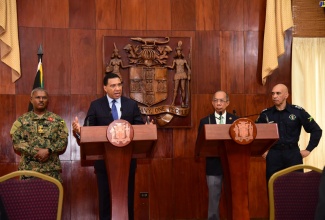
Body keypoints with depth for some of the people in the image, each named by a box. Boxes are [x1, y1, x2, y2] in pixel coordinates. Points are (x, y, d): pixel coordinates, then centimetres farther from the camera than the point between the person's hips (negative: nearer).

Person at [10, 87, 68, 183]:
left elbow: (63, 141, 1)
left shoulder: (57, 120, 10)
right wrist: (35, 152, -13)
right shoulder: (22, 120, 9)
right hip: (28, 167, 0)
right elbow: (16, 140, -2)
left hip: (52, 168, 0)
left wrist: (48, 151, -15)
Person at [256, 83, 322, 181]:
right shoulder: (265, 114, 3)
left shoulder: (298, 111, -1)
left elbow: (316, 130, 4)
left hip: (293, 154, -1)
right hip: (273, 155, 1)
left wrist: (308, 149, 1)